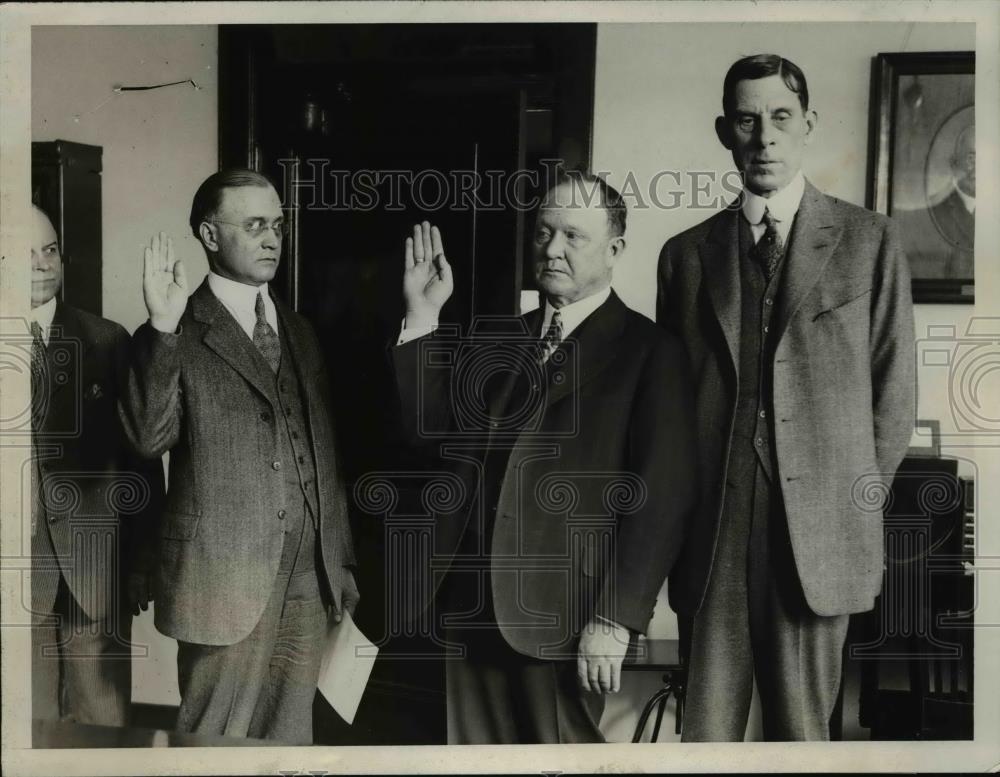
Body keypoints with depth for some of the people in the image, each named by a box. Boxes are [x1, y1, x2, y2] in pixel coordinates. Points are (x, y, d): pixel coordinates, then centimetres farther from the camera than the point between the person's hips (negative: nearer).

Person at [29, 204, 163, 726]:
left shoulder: (107, 340, 3)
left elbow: (141, 456, 5)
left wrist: (142, 560, 4)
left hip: (97, 567, 1)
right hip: (19, 567, 0)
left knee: (104, 719, 9)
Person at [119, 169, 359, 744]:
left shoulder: (300, 332, 14)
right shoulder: (178, 337, -4)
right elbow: (150, 437, -19)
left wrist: (343, 564, 16)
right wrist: (164, 331, -30)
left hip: (309, 580, 5)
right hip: (227, 578, -5)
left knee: (292, 740, 13)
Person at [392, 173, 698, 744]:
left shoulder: (650, 353, -4)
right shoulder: (493, 341, 14)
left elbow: (663, 498, -9)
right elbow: (426, 427, 8)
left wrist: (616, 620, -14)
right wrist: (422, 316, 2)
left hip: (564, 615, -5)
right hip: (468, 604, 5)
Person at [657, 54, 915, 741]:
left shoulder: (869, 241, 5)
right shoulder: (686, 253, 10)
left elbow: (893, 396, 6)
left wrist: (855, 500, 3)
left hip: (817, 535, -1)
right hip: (710, 536, 2)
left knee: (801, 731, 7)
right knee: (704, 733, 5)